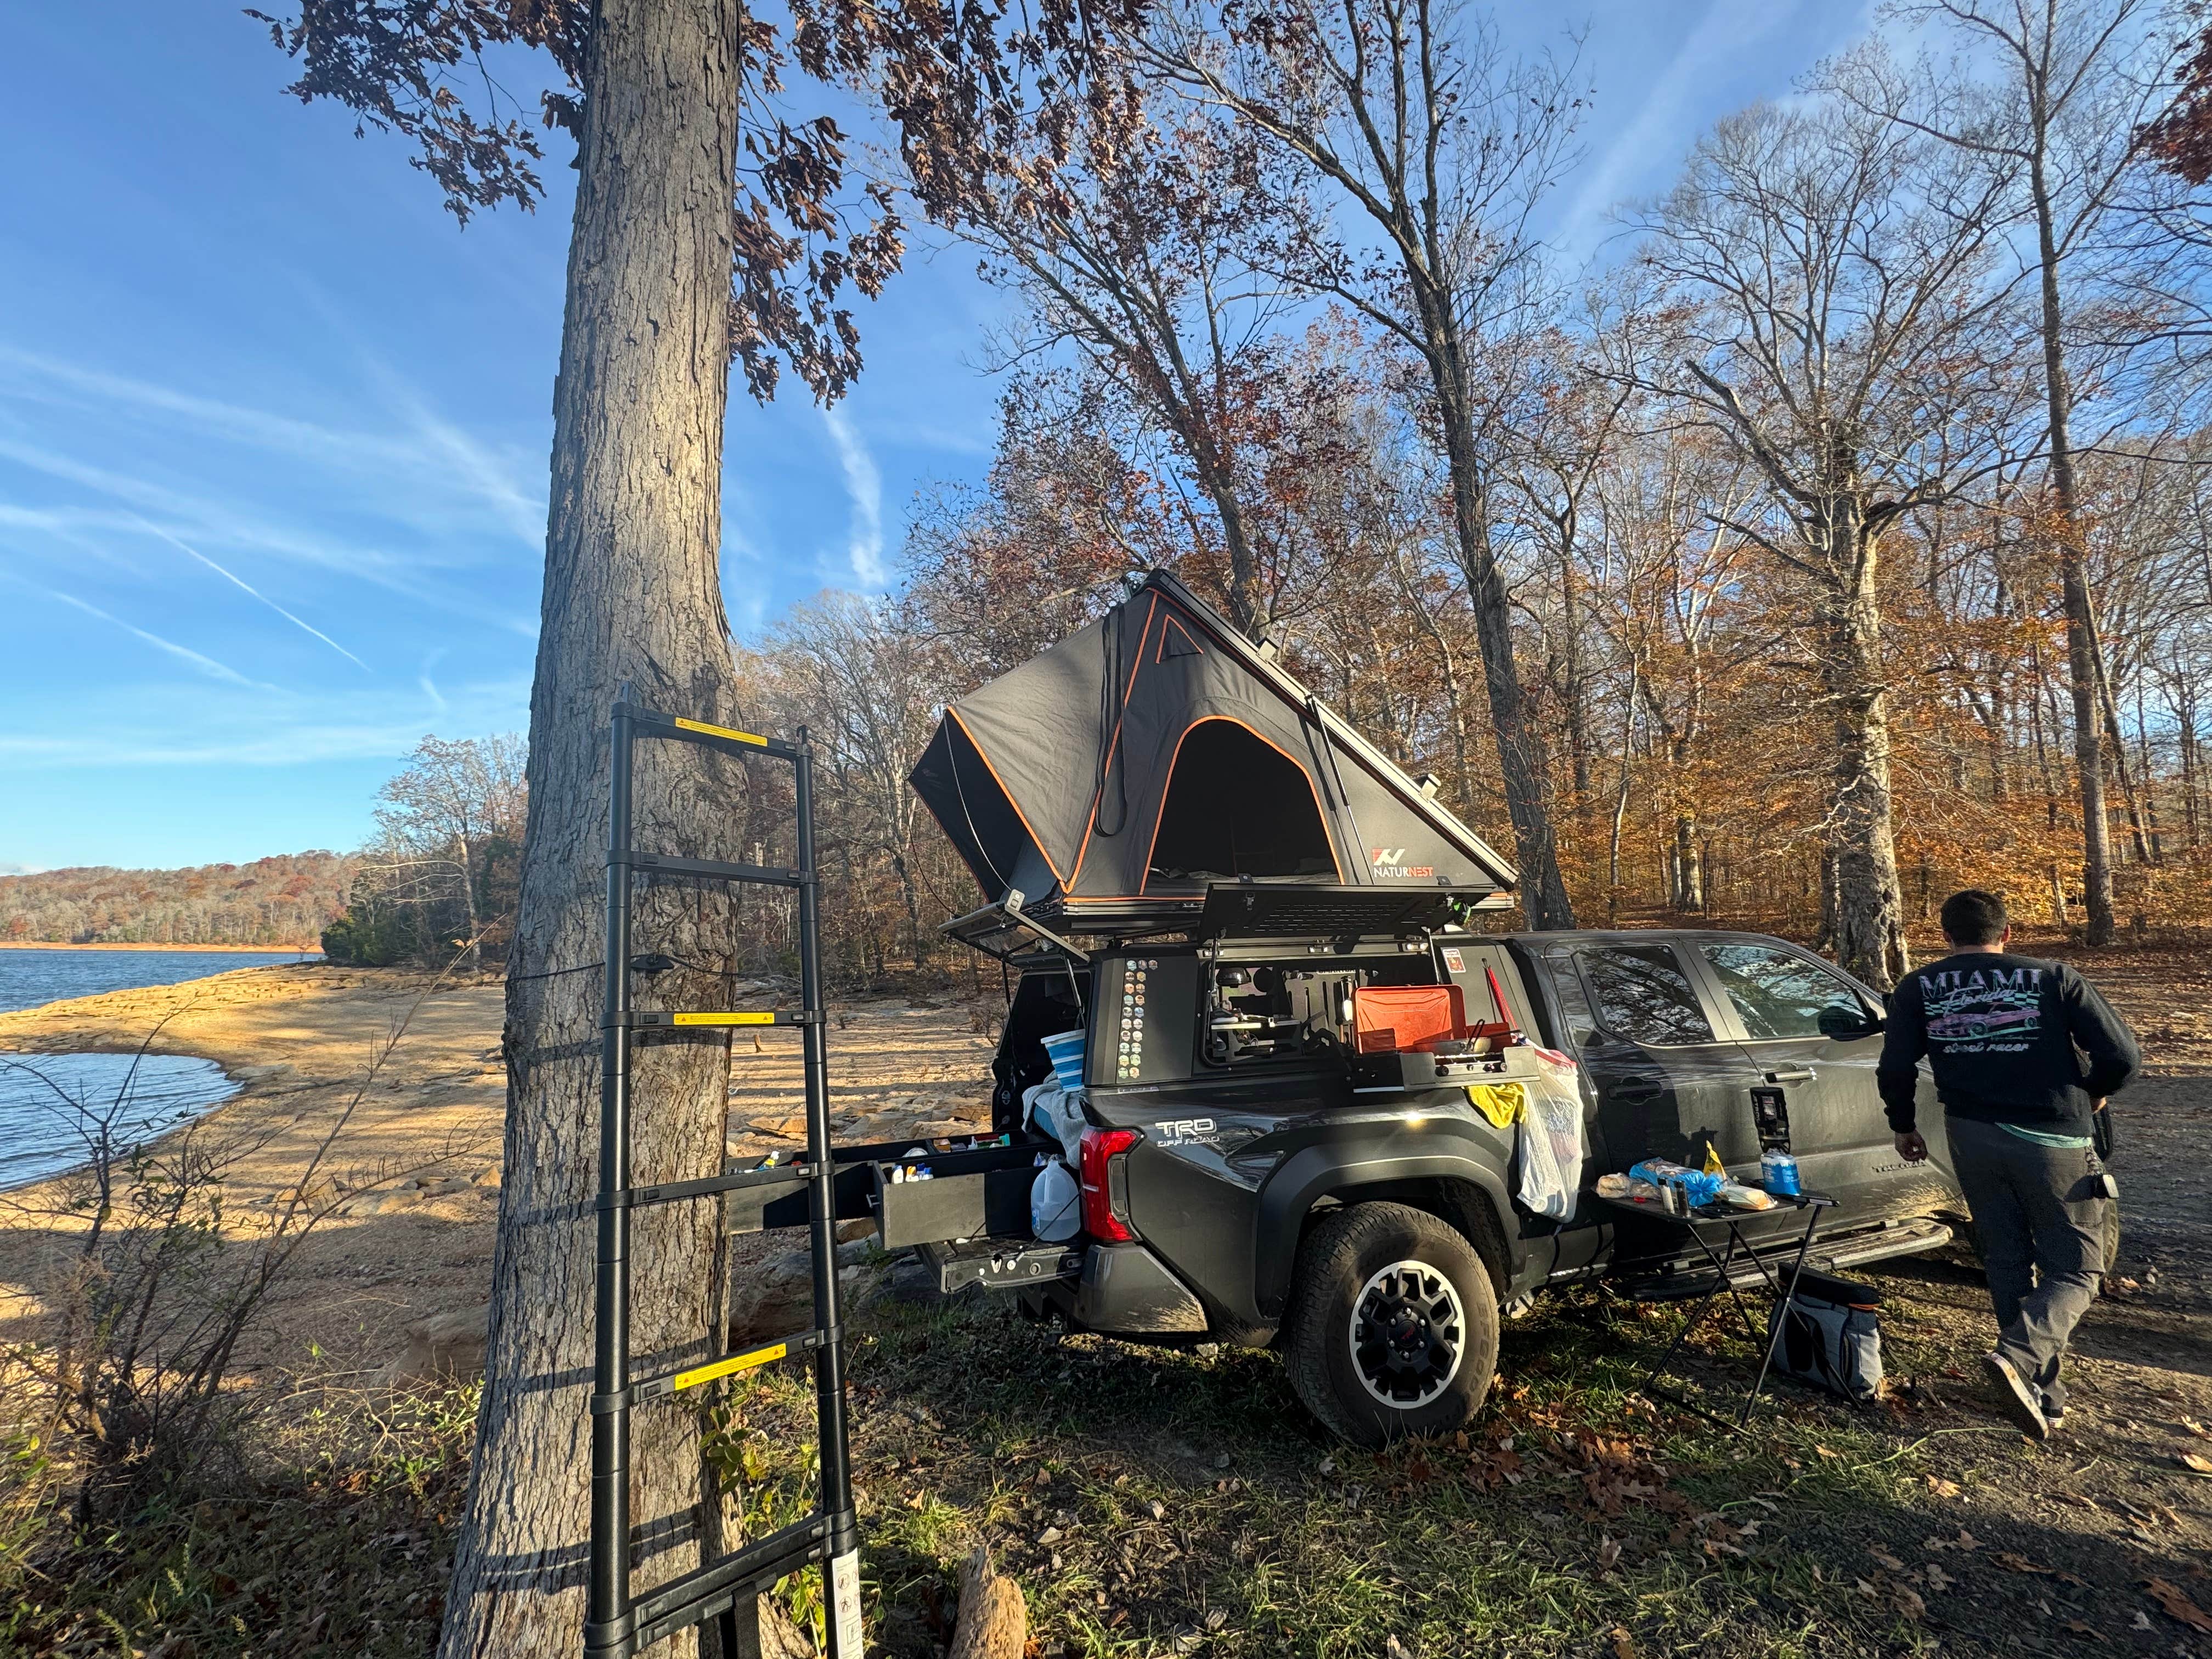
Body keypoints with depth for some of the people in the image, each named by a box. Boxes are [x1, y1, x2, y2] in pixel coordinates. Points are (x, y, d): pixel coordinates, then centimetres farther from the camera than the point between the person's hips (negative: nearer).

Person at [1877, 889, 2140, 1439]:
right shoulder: (2054, 979, -2)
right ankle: (2019, 1357, -15)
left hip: (1972, 1139, 2)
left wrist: (1903, 1125, 12)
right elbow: (2122, 1056, -6)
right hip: (2053, 1141, -2)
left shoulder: (1918, 989, 1)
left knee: (2007, 1265, 17)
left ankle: (2045, 1394, 22)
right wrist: (2094, 1093, 15)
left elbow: (1895, 1069, -4)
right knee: (2074, 1270, 9)